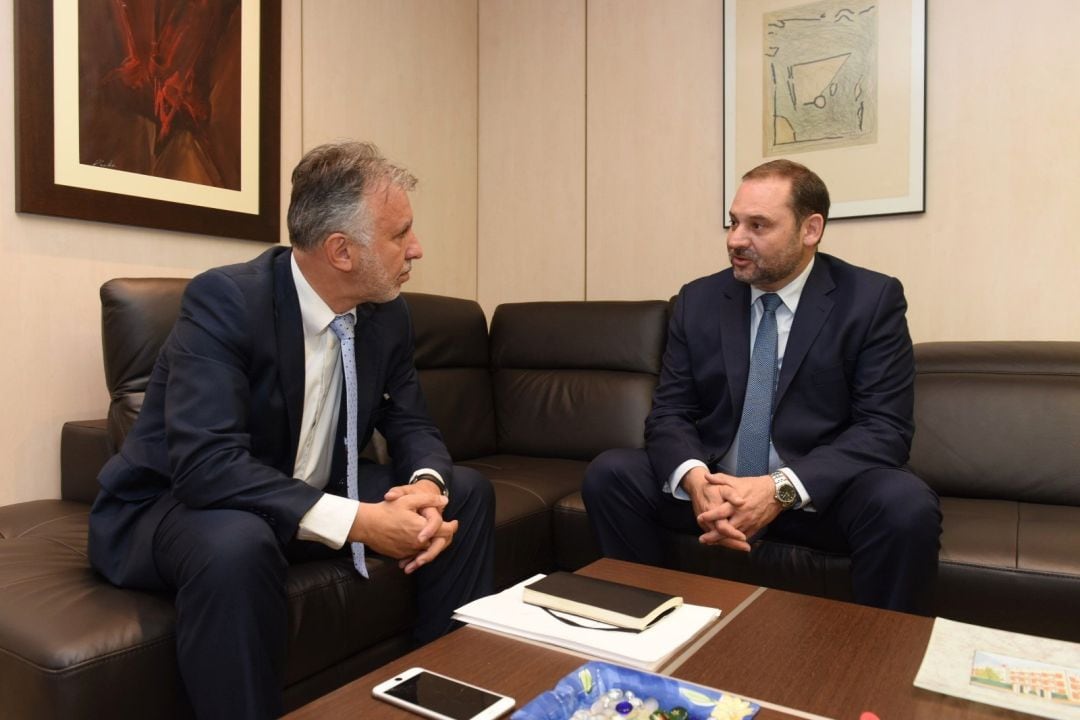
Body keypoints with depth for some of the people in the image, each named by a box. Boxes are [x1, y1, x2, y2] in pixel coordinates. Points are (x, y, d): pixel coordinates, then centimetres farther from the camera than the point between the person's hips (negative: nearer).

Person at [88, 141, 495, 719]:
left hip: (311, 496, 7)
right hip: (174, 503, -6)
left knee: (466, 492, -3)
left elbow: (410, 424, 1)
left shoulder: (387, 312, -6)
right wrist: (355, 520, -38)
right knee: (237, 545, -41)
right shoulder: (223, 300, -27)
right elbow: (206, 462, -36)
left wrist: (428, 483, -22)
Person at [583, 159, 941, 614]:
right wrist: (697, 480, -24)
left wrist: (781, 489, -26)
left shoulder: (873, 300, -5)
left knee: (906, 505, -31)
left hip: (819, 491, -2)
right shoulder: (697, 300, 2)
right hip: (714, 487, 3)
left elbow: (884, 428, -12)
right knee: (608, 473, -17)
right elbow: (670, 412, -1)